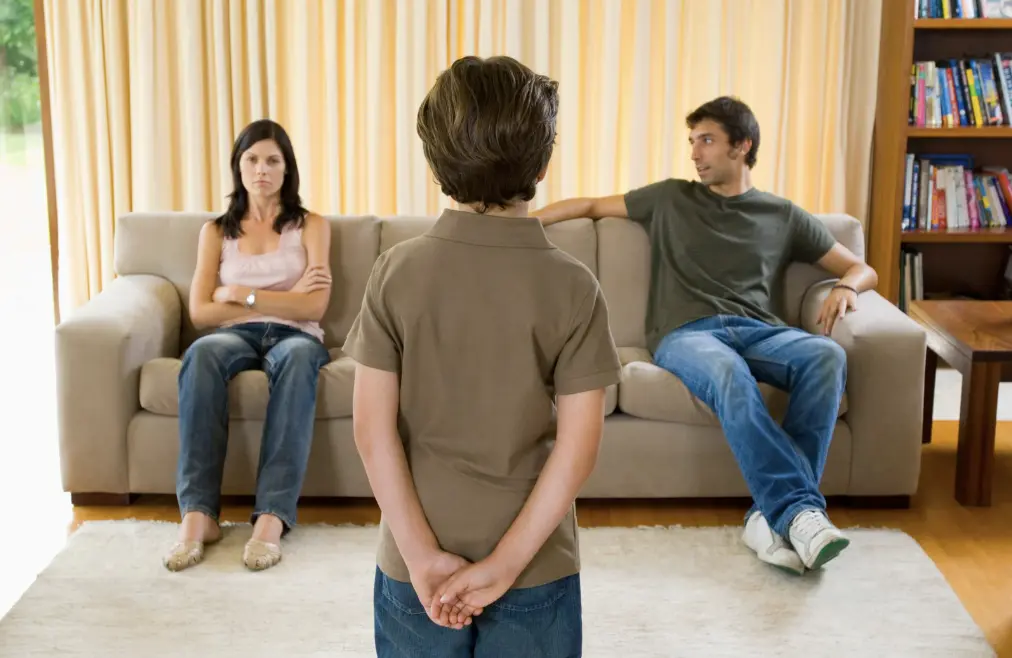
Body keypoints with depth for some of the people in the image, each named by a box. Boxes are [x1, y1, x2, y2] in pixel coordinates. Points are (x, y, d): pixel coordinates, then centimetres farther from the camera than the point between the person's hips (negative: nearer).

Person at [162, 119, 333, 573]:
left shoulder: (310, 225, 12)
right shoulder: (216, 231, 17)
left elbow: (314, 306, -2)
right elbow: (200, 312, 3)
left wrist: (241, 293, -6)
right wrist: (283, 299, -4)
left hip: (294, 335, -1)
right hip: (236, 335, 1)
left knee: (299, 357, -40)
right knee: (202, 352, -37)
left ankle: (272, 516, -49)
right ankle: (197, 513, -42)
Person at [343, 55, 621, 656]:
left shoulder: (397, 271, -9)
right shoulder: (573, 286, -11)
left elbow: (374, 428, -11)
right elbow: (578, 443, -14)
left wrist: (421, 554, -8)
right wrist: (507, 562, -11)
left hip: (416, 564, 1)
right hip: (536, 566, 0)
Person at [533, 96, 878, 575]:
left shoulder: (783, 216, 22)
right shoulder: (669, 199, 22)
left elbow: (862, 269, 23)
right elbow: (591, 206, 30)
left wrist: (845, 287, -1)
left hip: (758, 330, 2)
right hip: (685, 333, -2)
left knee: (827, 356, -33)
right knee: (729, 372, -40)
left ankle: (774, 512, -39)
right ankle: (801, 508, -47)